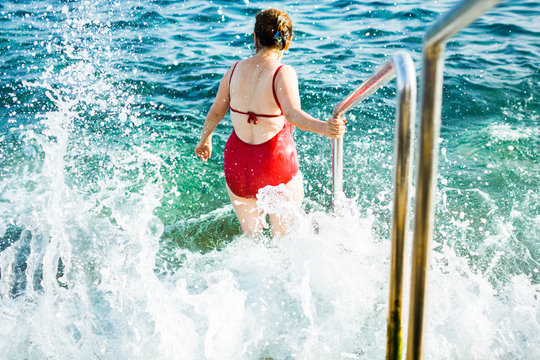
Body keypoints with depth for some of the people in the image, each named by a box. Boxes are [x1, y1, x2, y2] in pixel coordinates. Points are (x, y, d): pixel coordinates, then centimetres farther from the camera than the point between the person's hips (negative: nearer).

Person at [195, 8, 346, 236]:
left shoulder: (235, 70, 0)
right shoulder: (282, 73, -15)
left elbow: (215, 113, 11)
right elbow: (293, 114, -33)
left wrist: (205, 140, 29)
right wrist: (324, 128, -49)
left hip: (237, 162, 5)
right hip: (276, 164, -4)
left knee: (249, 234, 26)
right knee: (285, 235, 21)